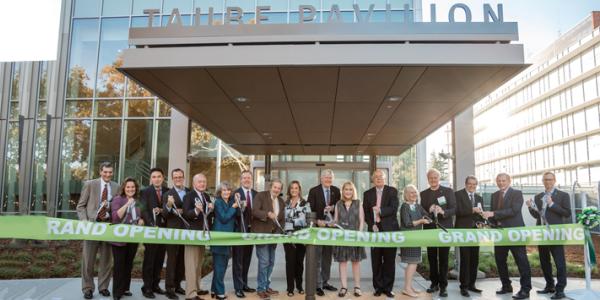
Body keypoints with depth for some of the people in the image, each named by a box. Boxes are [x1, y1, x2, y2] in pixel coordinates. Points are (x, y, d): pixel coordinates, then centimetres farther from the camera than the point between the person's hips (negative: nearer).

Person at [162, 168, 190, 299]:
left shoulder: (190, 192, 7)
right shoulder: (168, 194, -5)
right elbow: (164, 215, -13)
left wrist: (183, 211, -6)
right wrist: (168, 205, -31)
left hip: (186, 231, 4)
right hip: (173, 231, -4)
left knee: (182, 261, 13)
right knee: (172, 260, 1)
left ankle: (177, 285, 26)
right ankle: (169, 288, 8)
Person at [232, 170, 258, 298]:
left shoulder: (256, 194, 8)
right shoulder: (235, 193, -9)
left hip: (251, 230, 6)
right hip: (239, 230, -6)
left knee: (247, 259, 16)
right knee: (238, 260, 2)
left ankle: (244, 284, 29)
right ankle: (238, 287, 10)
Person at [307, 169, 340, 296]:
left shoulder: (336, 191, 7)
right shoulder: (314, 191, -4)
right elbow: (310, 209, -8)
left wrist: (333, 207, -10)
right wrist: (317, 220, -21)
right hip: (318, 227, -4)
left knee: (327, 256, 12)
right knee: (317, 257, 0)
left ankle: (325, 282, 23)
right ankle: (318, 285, 6)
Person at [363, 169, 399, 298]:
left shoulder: (392, 191, 4)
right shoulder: (368, 194, 10)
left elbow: (394, 208, -9)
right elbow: (366, 213, 6)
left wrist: (380, 210, -19)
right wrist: (372, 225, -7)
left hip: (389, 230, -2)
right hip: (374, 230, 2)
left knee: (389, 260, 2)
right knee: (376, 261, 6)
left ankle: (387, 288, 12)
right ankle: (378, 287, 15)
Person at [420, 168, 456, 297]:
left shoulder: (448, 191, 2)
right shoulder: (423, 194, 10)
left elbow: (454, 209, -6)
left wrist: (443, 212, -25)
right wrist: (429, 211, -15)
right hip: (430, 229, 3)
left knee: (443, 259, 1)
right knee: (432, 258, 8)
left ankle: (443, 286, 8)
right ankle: (434, 283, 20)